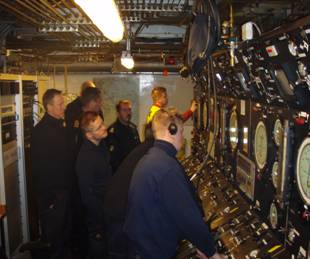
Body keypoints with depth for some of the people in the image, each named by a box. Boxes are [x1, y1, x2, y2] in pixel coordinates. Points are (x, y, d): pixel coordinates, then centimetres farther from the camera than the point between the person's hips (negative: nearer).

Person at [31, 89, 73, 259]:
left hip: (65, 188, 8)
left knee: (64, 228, 21)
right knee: (52, 233, 8)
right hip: (51, 193, -8)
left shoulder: (60, 125, 6)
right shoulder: (40, 131, -19)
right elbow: (39, 167, -20)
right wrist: (48, 198, -19)